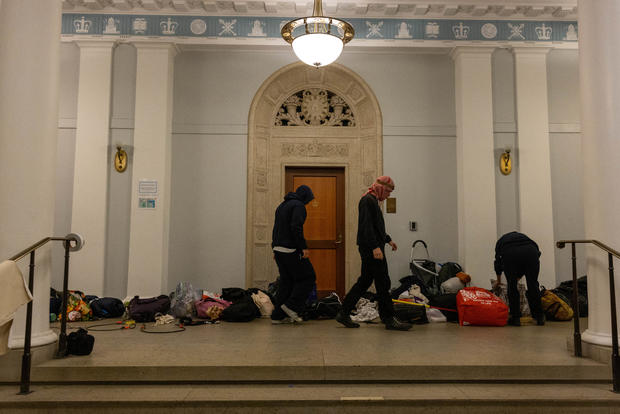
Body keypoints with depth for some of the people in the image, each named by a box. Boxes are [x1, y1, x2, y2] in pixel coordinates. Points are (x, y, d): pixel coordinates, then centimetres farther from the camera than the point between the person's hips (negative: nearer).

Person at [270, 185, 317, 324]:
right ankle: (292, 306, -4)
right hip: (290, 250, -9)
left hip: (278, 249, 9)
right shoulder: (298, 205, -8)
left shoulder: (282, 205, 21)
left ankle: (278, 315, 11)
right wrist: (304, 247, -18)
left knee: (286, 282, 13)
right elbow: (296, 227, -20)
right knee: (308, 277, 1)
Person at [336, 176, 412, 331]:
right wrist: (375, 246, -27)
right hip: (371, 248, -11)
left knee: (364, 282, 11)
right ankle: (389, 319, 1)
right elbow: (366, 226, -22)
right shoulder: (368, 200, -11)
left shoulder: (372, 201, 21)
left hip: (372, 248, 11)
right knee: (383, 283, -6)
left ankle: (344, 314, 15)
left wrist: (388, 239, 33)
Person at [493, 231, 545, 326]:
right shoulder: (523, 236, 42)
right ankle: (539, 317, 23)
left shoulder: (501, 241, 38)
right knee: (533, 285, 15)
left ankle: (516, 318, 17)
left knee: (512, 287, 13)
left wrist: (498, 280, 54)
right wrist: (518, 277, 50)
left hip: (510, 254, -2)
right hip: (530, 251, 2)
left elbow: (498, 260, 40)